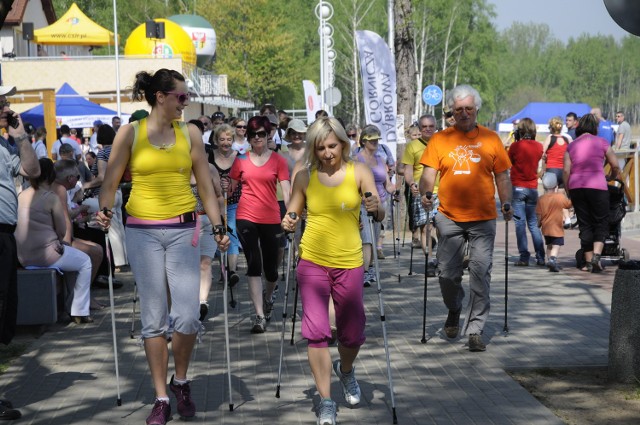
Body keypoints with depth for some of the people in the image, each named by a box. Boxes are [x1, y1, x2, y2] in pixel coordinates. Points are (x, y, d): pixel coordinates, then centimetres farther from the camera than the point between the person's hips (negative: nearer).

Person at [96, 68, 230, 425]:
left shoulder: (190, 134, 6)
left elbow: (205, 185, 9)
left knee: (188, 317, -8)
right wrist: (105, 210, -14)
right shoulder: (130, 133, 1)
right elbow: (111, 182, 3)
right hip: (143, 231, -1)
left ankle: (181, 381, 18)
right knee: (154, 319, 2)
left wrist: (219, 226, 4)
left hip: (183, 230, 1)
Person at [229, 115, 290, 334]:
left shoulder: (278, 160, 1)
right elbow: (231, 187, 10)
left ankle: (268, 296, 43)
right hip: (246, 217, 0)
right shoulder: (241, 160, 5)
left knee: (270, 266, 10)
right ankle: (260, 315, -5)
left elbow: (286, 189, -7)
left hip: (271, 219, 0)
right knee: (254, 265, -6)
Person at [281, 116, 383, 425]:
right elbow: (293, 213, 11)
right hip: (312, 261, 0)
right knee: (316, 332, -7)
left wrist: (376, 209, -25)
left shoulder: (358, 172, -2)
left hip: (349, 263, 0)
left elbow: (379, 215, -3)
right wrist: (288, 223, -11)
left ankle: (345, 370, 42)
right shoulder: (305, 177, 0)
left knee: (353, 335, 8)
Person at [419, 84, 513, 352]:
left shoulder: (490, 139, 6)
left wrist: (506, 203, -2)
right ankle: (454, 310, 35)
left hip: (483, 218, -1)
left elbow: (502, 175, 9)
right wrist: (426, 193, -19)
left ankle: (475, 329, 0)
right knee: (447, 273, 6)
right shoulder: (440, 139, 4)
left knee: (480, 273, -6)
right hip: (448, 217, 1)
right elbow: (429, 172, 0)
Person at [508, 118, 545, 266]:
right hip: (533, 188, 4)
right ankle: (540, 257, 8)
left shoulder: (515, 146, -10)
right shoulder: (538, 146, 1)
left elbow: (508, 164, 1)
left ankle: (524, 257, -5)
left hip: (518, 187, -4)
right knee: (533, 223, 12)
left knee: (520, 223, -1)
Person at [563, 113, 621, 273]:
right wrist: (612, 177, 25)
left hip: (576, 187, 3)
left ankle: (589, 262, 9)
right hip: (597, 186, -3)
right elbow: (615, 166, 6)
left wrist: (568, 191, 10)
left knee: (585, 225, 9)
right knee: (601, 223, 5)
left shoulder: (571, 146, 11)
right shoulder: (601, 142, 5)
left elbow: (566, 171, 3)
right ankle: (596, 255, -15)